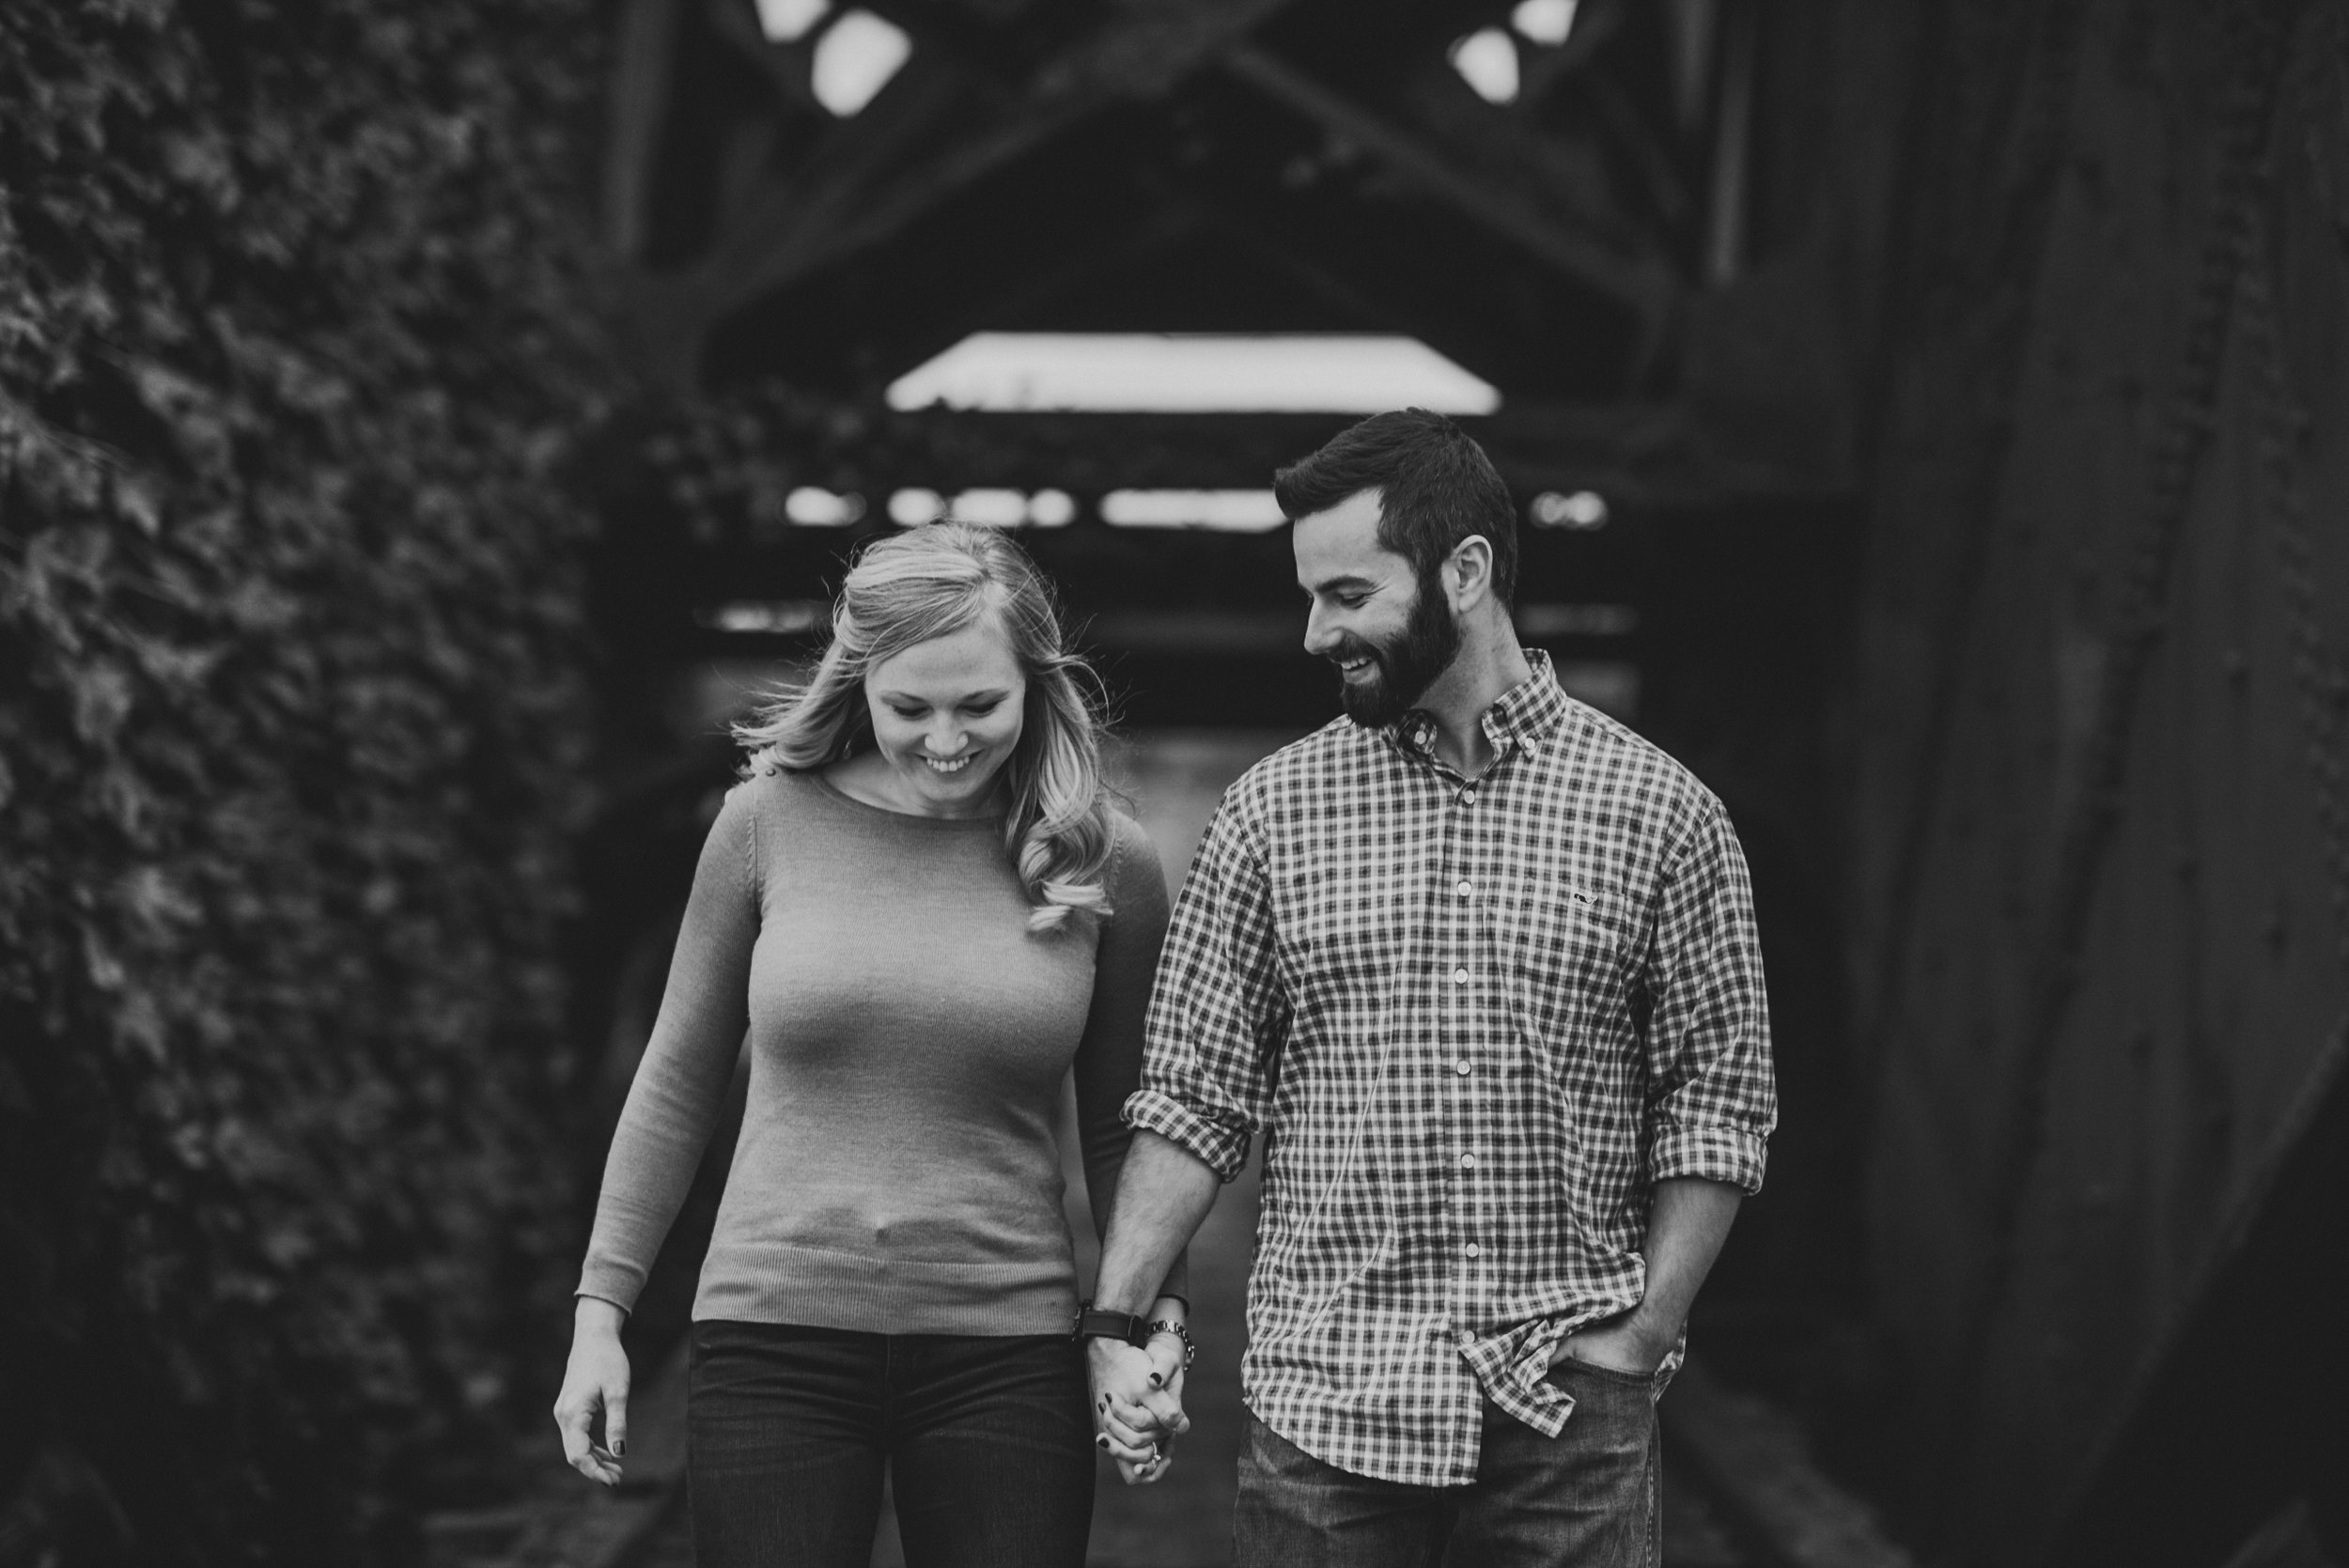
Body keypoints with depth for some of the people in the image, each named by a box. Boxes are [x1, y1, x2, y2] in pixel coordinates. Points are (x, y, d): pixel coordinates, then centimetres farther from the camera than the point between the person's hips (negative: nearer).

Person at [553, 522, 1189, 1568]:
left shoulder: (1104, 862, 0)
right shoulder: (769, 822, -1)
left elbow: (1120, 1130, 8)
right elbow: (678, 1084, 7)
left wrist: (1155, 1315, -4)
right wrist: (600, 1308, 5)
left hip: (1006, 1352, 0)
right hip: (773, 1336, 0)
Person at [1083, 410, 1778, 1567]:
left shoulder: (1659, 811, 1)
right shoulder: (1272, 810, 4)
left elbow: (1716, 1102, 2)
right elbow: (1193, 1093, 3)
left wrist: (1638, 1339, -5)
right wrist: (1116, 1319, -6)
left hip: (1566, 1423, -1)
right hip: (1320, 1404, 1)